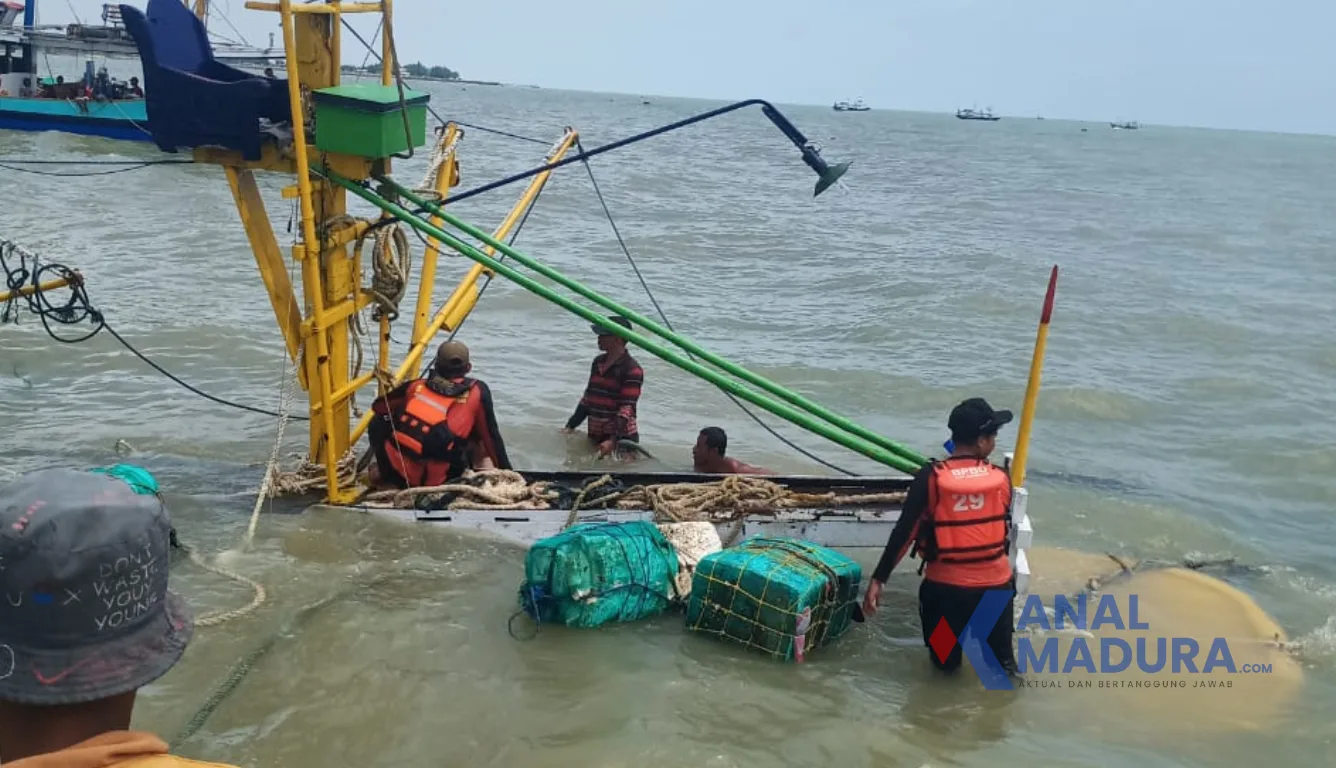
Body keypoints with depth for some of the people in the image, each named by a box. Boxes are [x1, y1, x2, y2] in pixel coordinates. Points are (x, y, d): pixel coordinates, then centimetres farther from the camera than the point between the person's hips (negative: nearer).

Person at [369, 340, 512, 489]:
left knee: (379, 420, 29)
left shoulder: (415, 386, 11)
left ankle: (384, 474, 28)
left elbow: (378, 407, 27)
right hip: (439, 482, -2)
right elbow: (491, 438, 5)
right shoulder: (477, 392, 2)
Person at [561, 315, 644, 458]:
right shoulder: (598, 362, 11)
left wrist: (613, 441, -28)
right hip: (595, 436, 7)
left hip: (622, 438, -7)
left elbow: (627, 409, -20)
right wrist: (570, 426, 15)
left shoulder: (632, 370, -14)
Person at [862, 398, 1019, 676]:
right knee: (1001, 659, 18)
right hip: (995, 584, 1)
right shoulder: (1001, 478, -7)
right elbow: (1004, 526, 8)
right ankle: (1004, 661, 0)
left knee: (945, 663, 22)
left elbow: (903, 532, -13)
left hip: (946, 586, 0)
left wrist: (877, 579, -9)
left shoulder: (930, 478, -12)